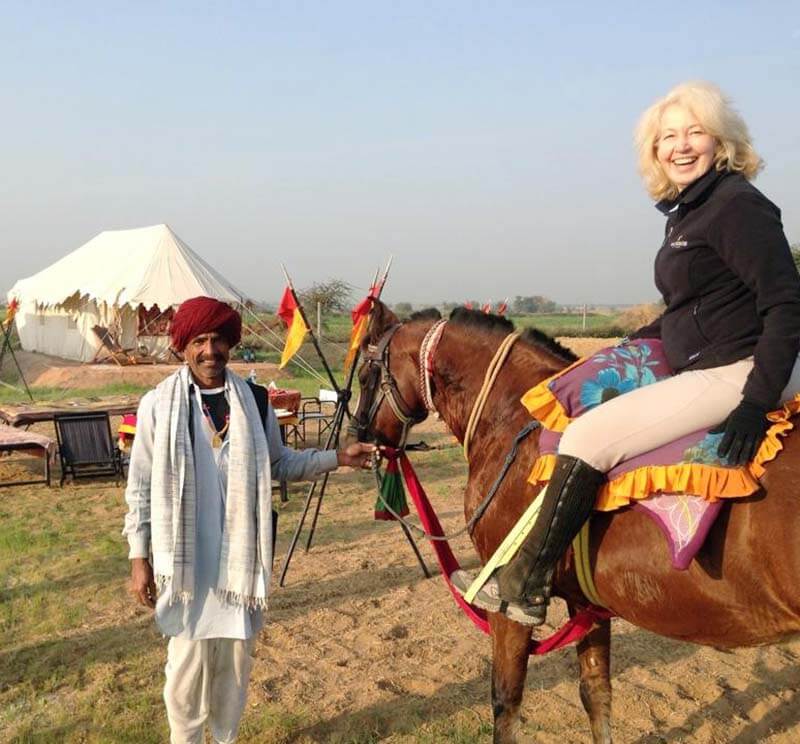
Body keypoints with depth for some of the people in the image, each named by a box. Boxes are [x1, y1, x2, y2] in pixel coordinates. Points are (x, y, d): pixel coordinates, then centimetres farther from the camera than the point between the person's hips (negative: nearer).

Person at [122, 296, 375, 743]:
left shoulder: (254, 401, 0)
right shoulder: (159, 404, -7)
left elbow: (280, 464, 11)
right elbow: (140, 488, -2)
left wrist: (337, 459, 1)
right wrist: (139, 558, -4)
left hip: (243, 555, 3)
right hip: (186, 558, -2)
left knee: (237, 659, 15)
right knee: (188, 663, 5)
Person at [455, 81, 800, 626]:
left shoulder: (739, 207, -15)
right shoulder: (687, 211, 14)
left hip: (736, 374, -11)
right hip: (706, 370, 11)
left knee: (589, 435, -19)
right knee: (593, 401, 22)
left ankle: (525, 588, -7)